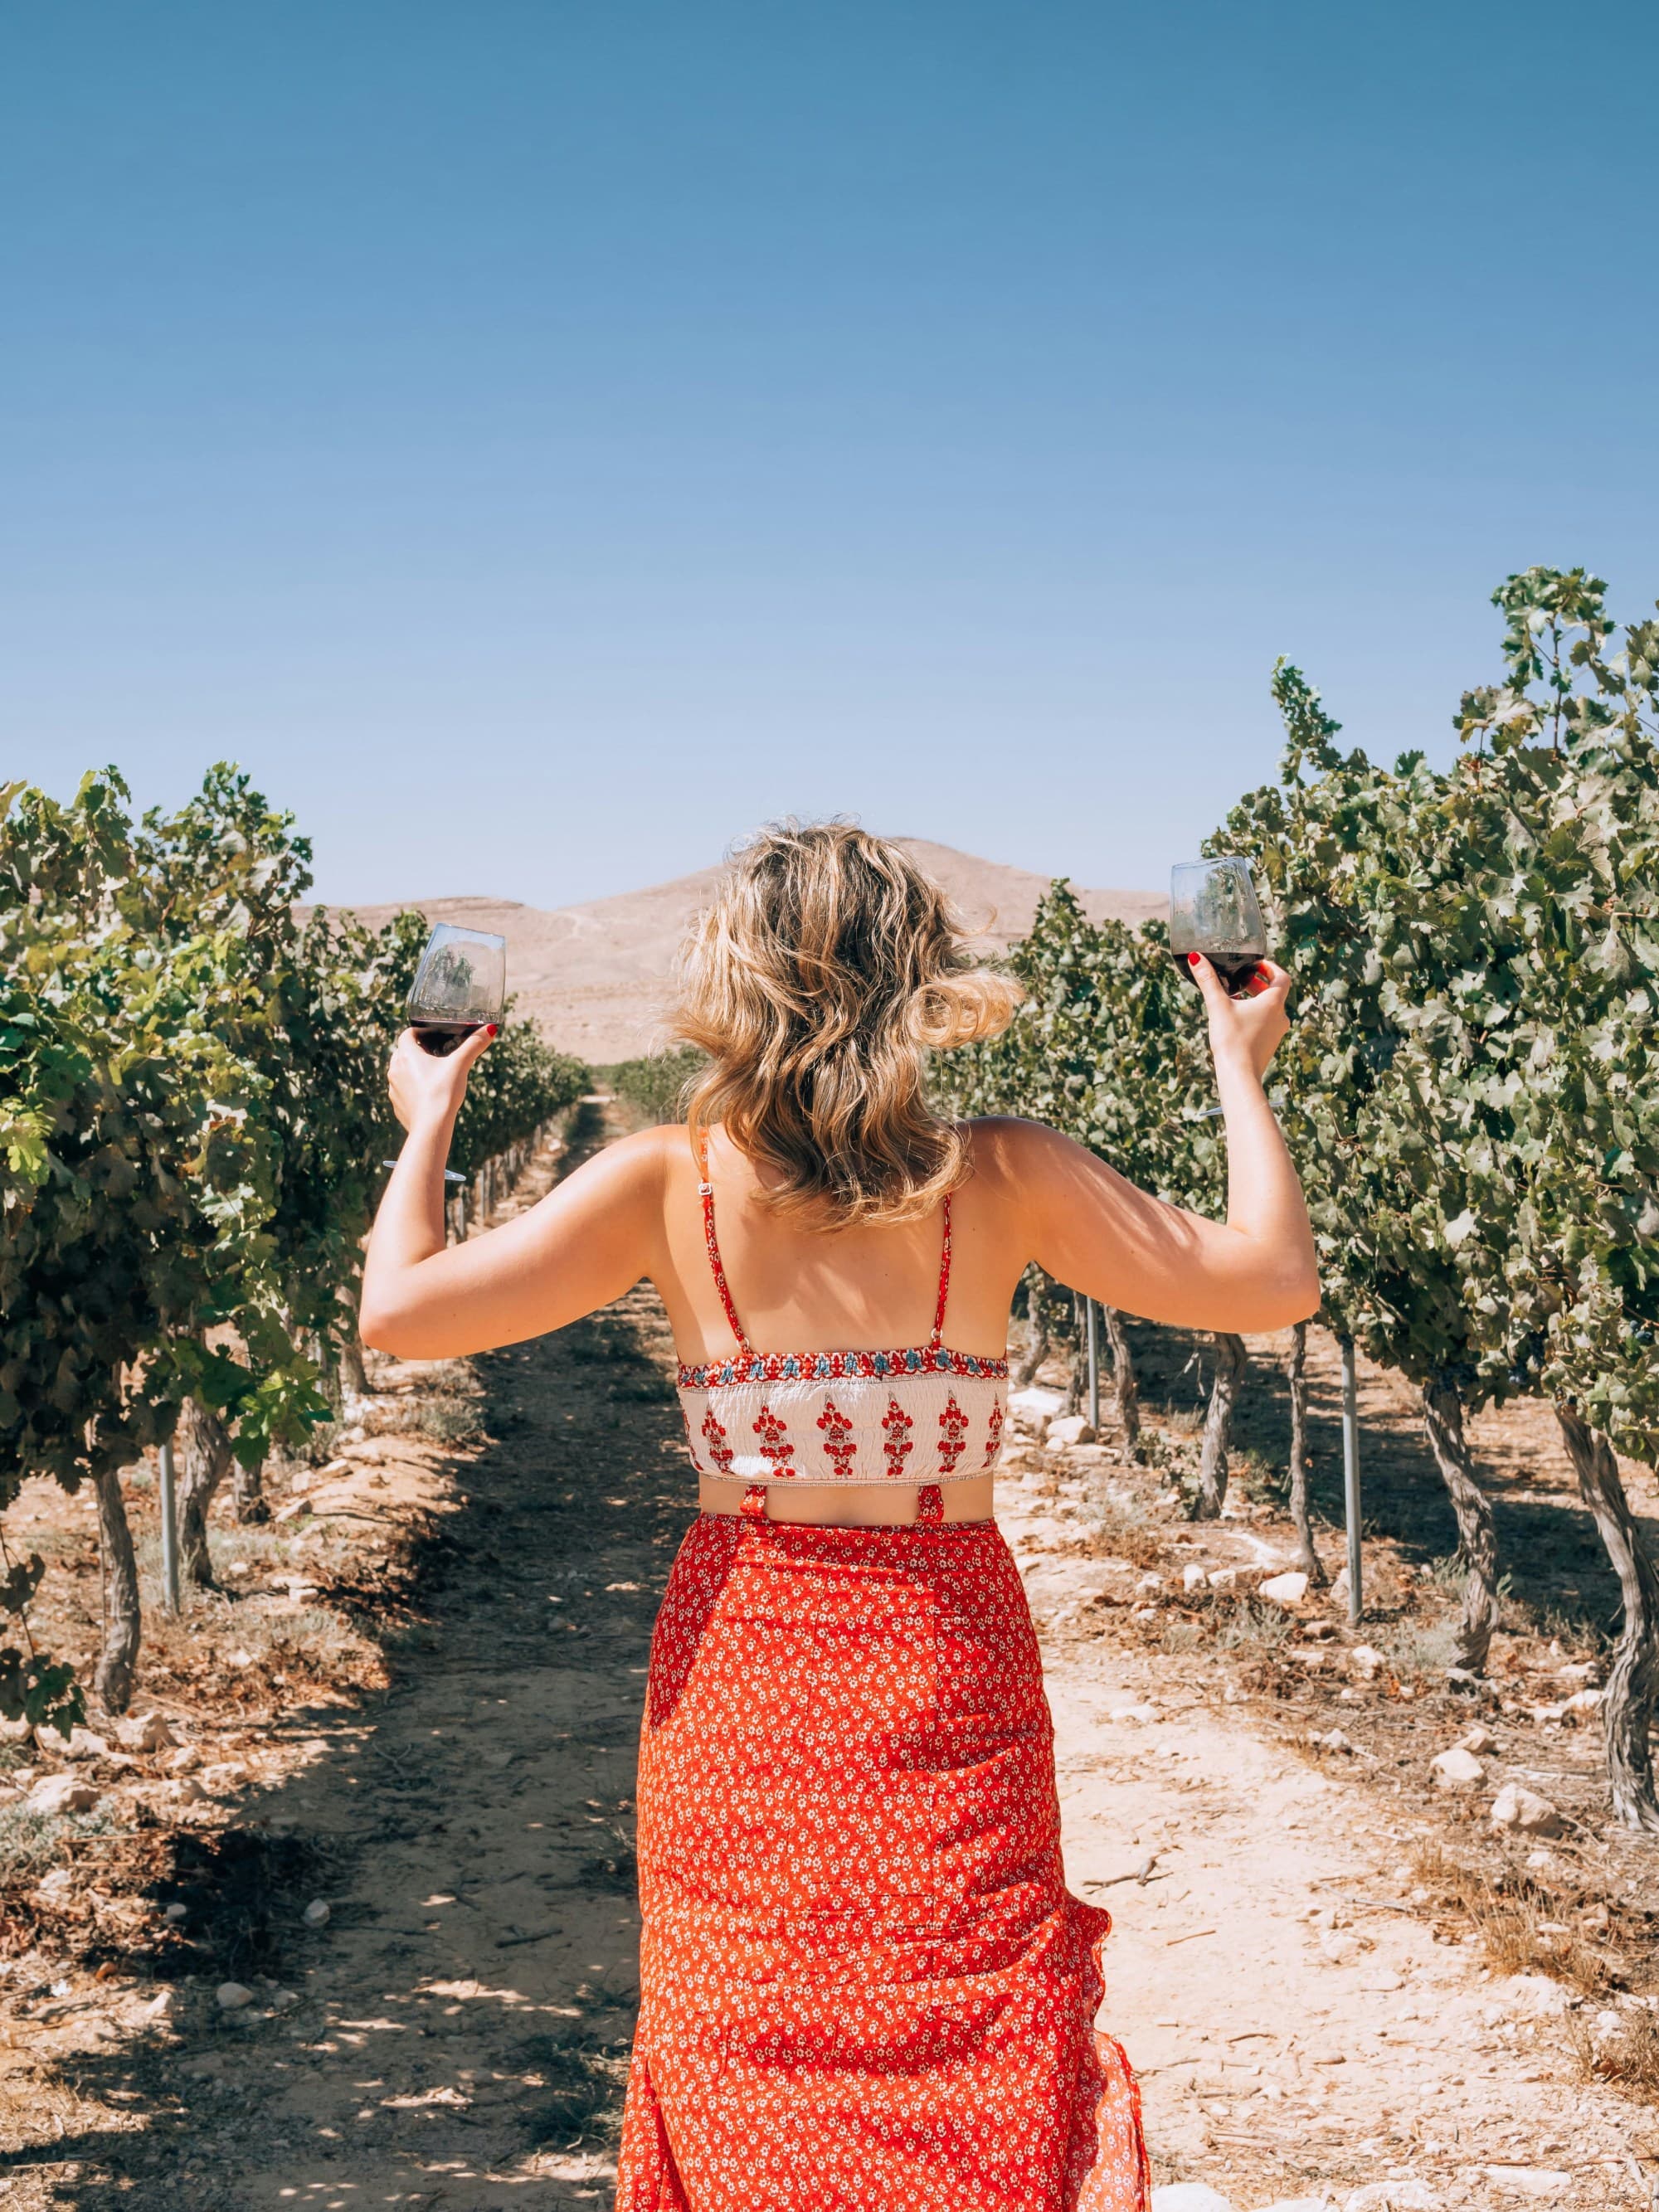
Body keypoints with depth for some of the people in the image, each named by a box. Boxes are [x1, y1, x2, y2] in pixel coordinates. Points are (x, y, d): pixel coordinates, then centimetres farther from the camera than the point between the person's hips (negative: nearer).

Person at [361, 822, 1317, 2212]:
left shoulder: (670, 1184, -8)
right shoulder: (1003, 1181, -8)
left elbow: (399, 1309, -6)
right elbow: (1274, 1280, -2)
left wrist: (428, 1124, 11)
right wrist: (1241, 1072, 11)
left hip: (738, 1681, 0)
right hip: (952, 1687, 0)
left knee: (745, 2087, 14)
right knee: (975, 2090, 12)